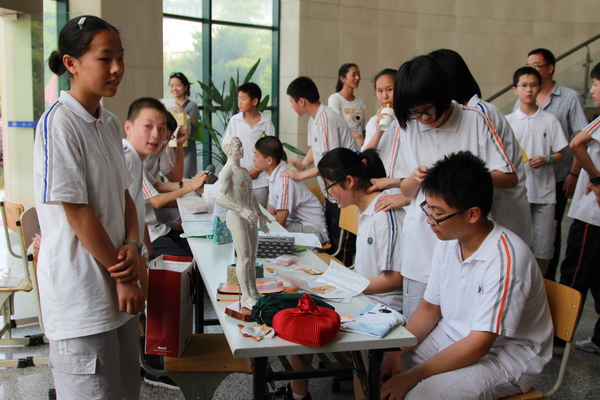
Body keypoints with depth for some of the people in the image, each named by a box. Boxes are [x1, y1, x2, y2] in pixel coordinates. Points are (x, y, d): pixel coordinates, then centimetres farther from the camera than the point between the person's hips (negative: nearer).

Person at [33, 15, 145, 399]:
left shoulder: (110, 123, 9)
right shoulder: (59, 123, -16)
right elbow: (78, 213, -18)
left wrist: (133, 245, -5)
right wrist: (123, 276, -12)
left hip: (118, 288, 8)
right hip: (80, 292, -8)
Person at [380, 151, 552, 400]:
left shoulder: (505, 259, -28)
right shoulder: (448, 243, -4)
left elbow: (479, 345, -25)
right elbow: (430, 308, 6)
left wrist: (411, 376, -23)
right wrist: (396, 354, -7)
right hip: (452, 338, 7)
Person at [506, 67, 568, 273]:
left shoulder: (550, 120, 5)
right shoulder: (507, 121, 4)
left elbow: (560, 154, 7)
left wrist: (546, 160, -12)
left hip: (544, 192, 0)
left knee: (543, 248, 2)